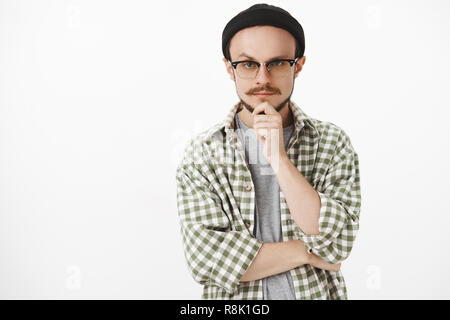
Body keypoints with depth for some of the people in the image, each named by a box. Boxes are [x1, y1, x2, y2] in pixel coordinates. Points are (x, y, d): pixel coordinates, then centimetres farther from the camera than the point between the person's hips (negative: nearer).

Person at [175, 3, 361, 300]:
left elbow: (336, 244, -19)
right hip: (234, 300, 0)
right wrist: (307, 252, -18)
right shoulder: (201, 153, -11)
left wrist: (279, 159, -26)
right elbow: (205, 256, -19)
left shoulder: (333, 142, -9)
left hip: (316, 294, 1)